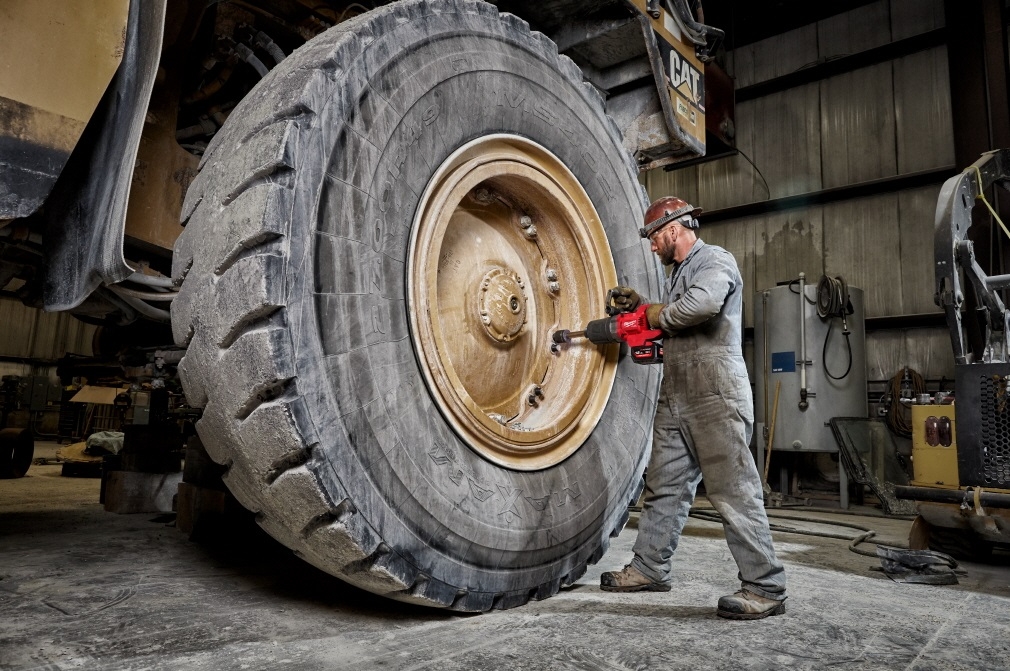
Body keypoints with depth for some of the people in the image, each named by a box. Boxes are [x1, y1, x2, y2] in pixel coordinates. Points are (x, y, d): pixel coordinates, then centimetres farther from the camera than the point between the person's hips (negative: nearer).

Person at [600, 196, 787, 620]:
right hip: (675, 398, 10)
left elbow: (703, 304, -26)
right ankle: (650, 568, 23)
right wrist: (641, 306, 13)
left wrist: (656, 315, -10)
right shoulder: (679, 272, 25)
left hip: (715, 397, -9)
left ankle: (765, 588, 3)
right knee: (664, 486, 13)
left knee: (735, 491, -6)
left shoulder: (715, 261, -4)